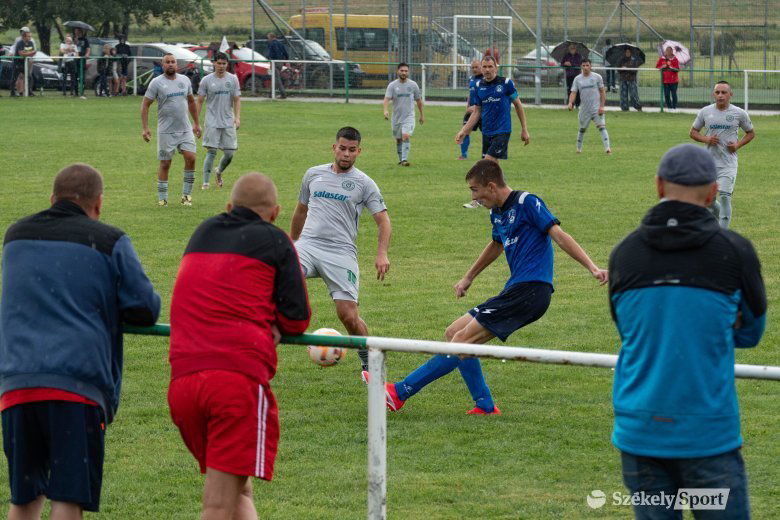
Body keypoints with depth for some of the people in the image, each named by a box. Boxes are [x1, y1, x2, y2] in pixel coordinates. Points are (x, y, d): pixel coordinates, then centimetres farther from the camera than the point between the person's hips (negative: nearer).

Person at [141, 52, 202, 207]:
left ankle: (186, 194, 2)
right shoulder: (156, 83, -5)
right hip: (166, 131, -3)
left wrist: (196, 123, 21)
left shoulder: (184, 80, 8)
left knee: (191, 158, -10)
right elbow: (145, 105, -4)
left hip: (185, 129, 3)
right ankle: (162, 198, 10)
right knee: (165, 164, 0)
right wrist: (145, 128, -12)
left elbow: (191, 102, 21)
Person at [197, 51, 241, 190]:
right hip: (212, 122, -3)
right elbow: (200, 102, 3)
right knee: (211, 152, -10)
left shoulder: (233, 79, 5)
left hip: (228, 122, 3)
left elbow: (237, 100, 6)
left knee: (229, 153, 3)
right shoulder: (206, 80, 0)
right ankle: (205, 182, -6)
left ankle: (219, 172, 32)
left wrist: (237, 117, -8)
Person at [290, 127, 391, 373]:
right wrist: (291, 242, 37)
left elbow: (383, 221, 2)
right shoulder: (313, 174, 16)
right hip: (307, 244, 2)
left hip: (341, 252, -2)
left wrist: (382, 254, -13)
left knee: (348, 315, -10)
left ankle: (368, 362, 14)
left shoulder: (364, 183, 6)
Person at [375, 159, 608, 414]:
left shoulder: (527, 203, -9)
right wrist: (468, 277, 47)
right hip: (514, 291, 10)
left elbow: (559, 236, -14)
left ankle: (400, 392, -12)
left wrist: (592, 267, -22)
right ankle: (485, 406, 4)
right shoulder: (497, 213, 17)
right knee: (453, 333, 8)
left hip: (530, 290, -10)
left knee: (462, 340, -13)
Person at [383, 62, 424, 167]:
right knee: (398, 139, 13)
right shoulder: (392, 85, -4)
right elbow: (386, 99, -15)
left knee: (406, 136, -20)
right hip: (396, 118, 1)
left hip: (409, 117, -1)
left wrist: (422, 115, 17)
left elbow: (419, 100, 12)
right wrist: (386, 110, -34)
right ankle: (400, 159, 30)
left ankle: (404, 159, -23)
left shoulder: (413, 85, 0)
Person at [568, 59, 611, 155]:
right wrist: (570, 103, -21)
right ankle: (578, 148, 31)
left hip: (597, 108, -2)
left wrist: (602, 106, -7)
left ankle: (607, 148, -22)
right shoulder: (577, 79, 4)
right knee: (582, 129, 14)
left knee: (602, 127, -15)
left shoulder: (597, 77, 0)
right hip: (584, 109, 2)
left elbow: (602, 92, 2)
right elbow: (573, 92, 0)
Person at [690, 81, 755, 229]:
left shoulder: (739, 114, -1)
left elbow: (751, 133, 13)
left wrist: (738, 145, -5)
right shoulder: (705, 112, 3)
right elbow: (693, 132, 13)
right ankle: (721, 216, 40)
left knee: (724, 197, -13)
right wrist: (705, 139, -8)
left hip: (728, 163, -3)